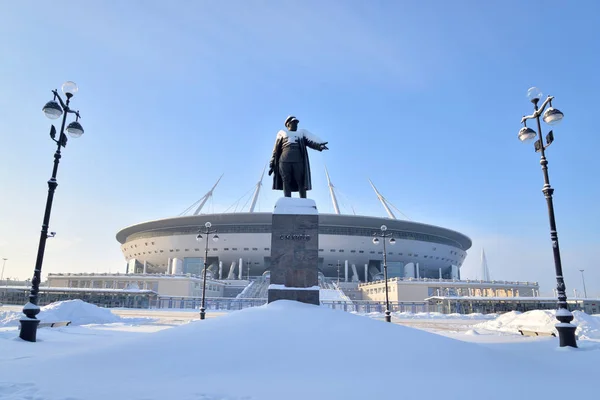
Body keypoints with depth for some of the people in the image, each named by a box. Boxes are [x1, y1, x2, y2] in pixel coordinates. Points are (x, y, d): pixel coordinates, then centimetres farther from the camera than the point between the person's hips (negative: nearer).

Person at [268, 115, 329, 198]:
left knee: (301, 182, -8)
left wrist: (319, 145, -17)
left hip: (298, 160, 0)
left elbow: (311, 141, 5)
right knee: (286, 182, -7)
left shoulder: (302, 132, 25)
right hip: (284, 160, 0)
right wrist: (272, 165, 12)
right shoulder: (282, 133, 25)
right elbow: (276, 150, 20)